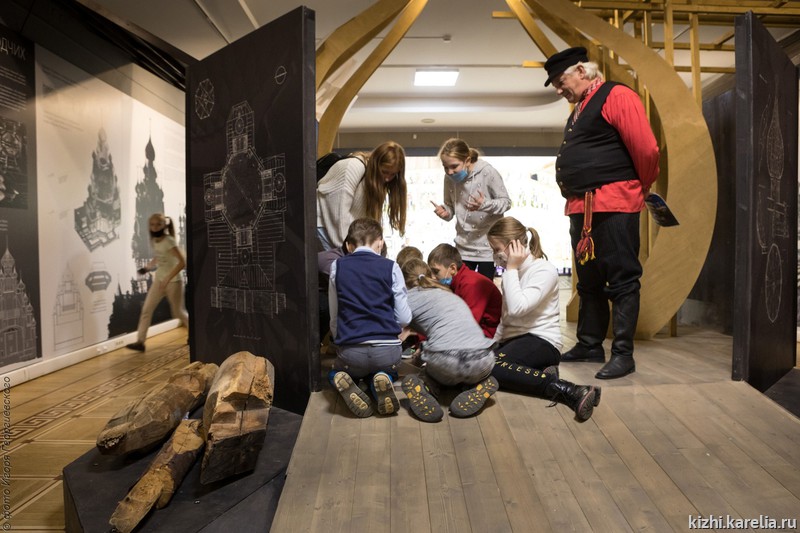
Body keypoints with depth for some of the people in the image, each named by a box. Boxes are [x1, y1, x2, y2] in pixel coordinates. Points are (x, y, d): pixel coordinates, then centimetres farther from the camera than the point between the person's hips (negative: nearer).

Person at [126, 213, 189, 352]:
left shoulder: (169, 241, -20)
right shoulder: (153, 241, 2)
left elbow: (182, 262, -26)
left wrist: (167, 279, -28)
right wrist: (147, 267, 1)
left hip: (173, 281, -7)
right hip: (158, 280, 7)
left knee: (179, 312, 6)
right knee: (146, 309, 0)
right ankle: (140, 342, 6)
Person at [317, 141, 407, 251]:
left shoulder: (379, 179, 1)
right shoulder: (355, 167, -22)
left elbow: (373, 215, -1)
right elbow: (341, 212, -25)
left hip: (345, 225, 7)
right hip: (322, 220, -7)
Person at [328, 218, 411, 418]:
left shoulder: (337, 266, 5)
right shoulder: (391, 267, 1)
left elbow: (334, 316, 10)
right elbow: (404, 318, 1)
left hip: (350, 351, 0)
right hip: (388, 350, 0)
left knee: (335, 372, 33)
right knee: (386, 371, 35)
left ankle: (346, 384, -3)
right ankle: (382, 382, -2)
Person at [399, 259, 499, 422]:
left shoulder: (410, 297, 14)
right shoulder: (451, 294, 30)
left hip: (445, 362, -3)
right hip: (482, 363, 4)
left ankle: (424, 389, 2)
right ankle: (476, 387, 7)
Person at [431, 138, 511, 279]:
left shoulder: (487, 172, -17)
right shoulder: (449, 178, -5)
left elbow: (506, 202, -10)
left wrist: (485, 204, -29)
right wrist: (444, 212, -16)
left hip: (488, 245, -4)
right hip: (463, 246, 4)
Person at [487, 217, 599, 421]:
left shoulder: (544, 270, -7)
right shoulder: (515, 272, 17)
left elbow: (517, 308, -23)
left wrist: (511, 268, -12)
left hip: (541, 341, -8)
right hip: (513, 339, 8)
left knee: (488, 366, -33)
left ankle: (567, 390, -32)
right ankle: (544, 375, -18)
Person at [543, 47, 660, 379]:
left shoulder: (616, 96, -5)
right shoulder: (579, 110, 23)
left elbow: (646, 149, -13)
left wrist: (641, 189, 0)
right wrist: (575, 196, 14)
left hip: (614, 205, -9)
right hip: (581, 207, 9)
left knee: (622, 280, -3)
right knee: (588, 280, 13)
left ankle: (623, 354, 6)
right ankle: (590, 345, 24)